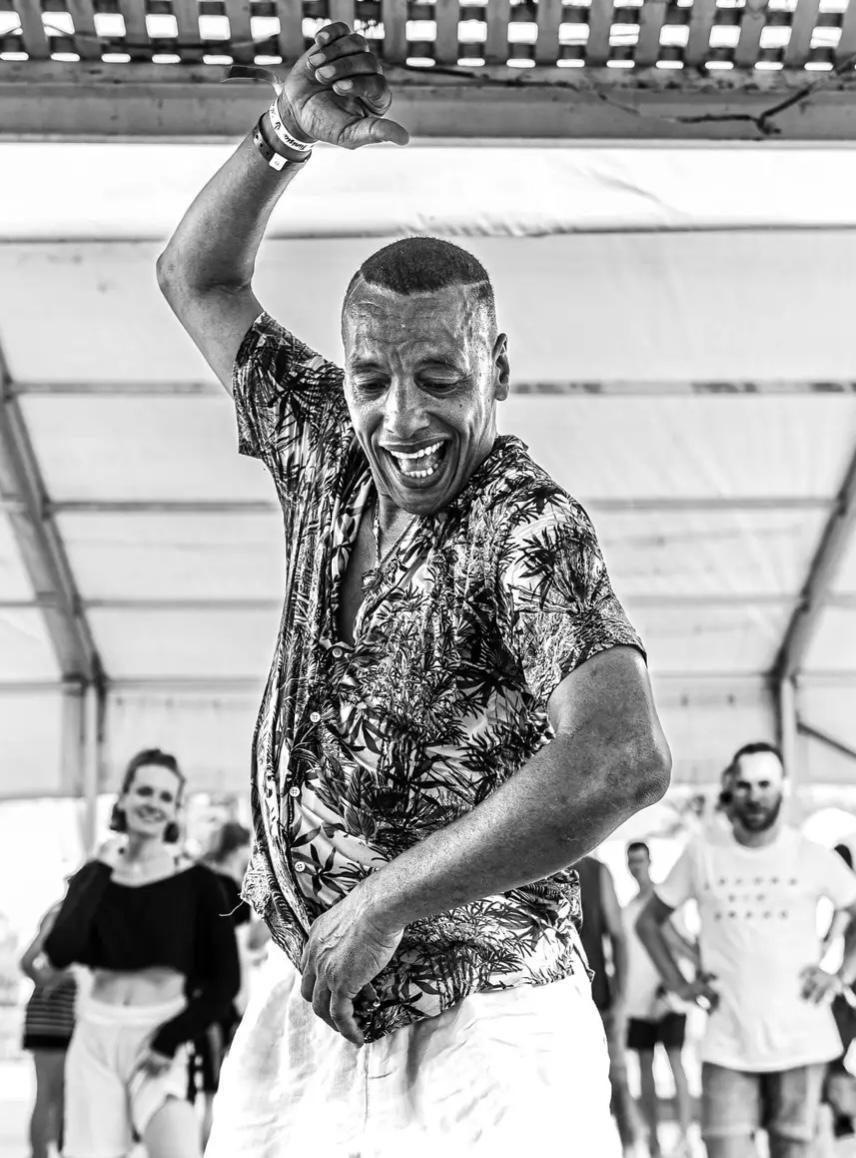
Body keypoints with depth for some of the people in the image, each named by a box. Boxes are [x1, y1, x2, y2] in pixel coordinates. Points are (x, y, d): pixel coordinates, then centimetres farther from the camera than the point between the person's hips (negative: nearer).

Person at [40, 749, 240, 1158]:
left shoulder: (197, 883, -2)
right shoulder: (94, 875, 6)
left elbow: (224, 982, -1)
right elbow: (58, 953, -10)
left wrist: (171, 1039, -10)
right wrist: (101, 870, -8)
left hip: (158, 1047, -2)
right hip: (94, 1038, 3)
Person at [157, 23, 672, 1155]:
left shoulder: (528, 530, -17)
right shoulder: (326, 456, 3)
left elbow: (623, 761, -32)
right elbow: (198, 279, 15)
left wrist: (386, 900, -25)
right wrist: (285, 138, -3)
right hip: (307, 1010, 6)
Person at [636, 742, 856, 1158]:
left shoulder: (813, 857, 1)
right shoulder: (701, 854, 3)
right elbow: (648, 921, 14)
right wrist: (678, 984, 4)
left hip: (800, 1041, 0)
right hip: (727, 1044, 0)